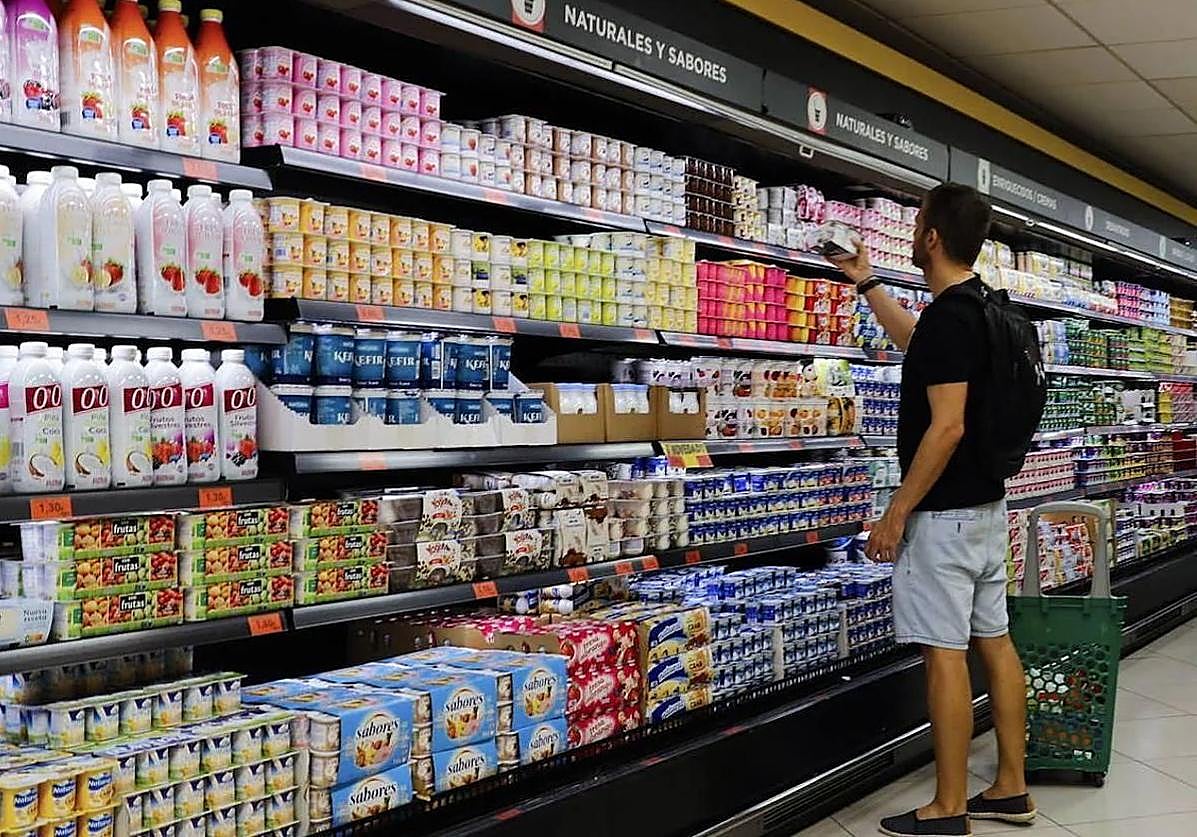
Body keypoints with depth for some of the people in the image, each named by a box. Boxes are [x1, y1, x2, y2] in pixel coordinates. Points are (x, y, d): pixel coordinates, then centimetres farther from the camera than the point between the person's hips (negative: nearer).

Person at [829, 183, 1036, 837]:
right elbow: (915, 342, 32)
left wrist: (897, 512, -17)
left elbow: (947, 428, -24)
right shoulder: (979, 309, 11)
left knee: (944, 653, -4)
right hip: (986, 503, 10)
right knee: (993, 641, 13)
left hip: (945, 512, -10)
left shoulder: (949, 316, -19)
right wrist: (864, 282, 39)